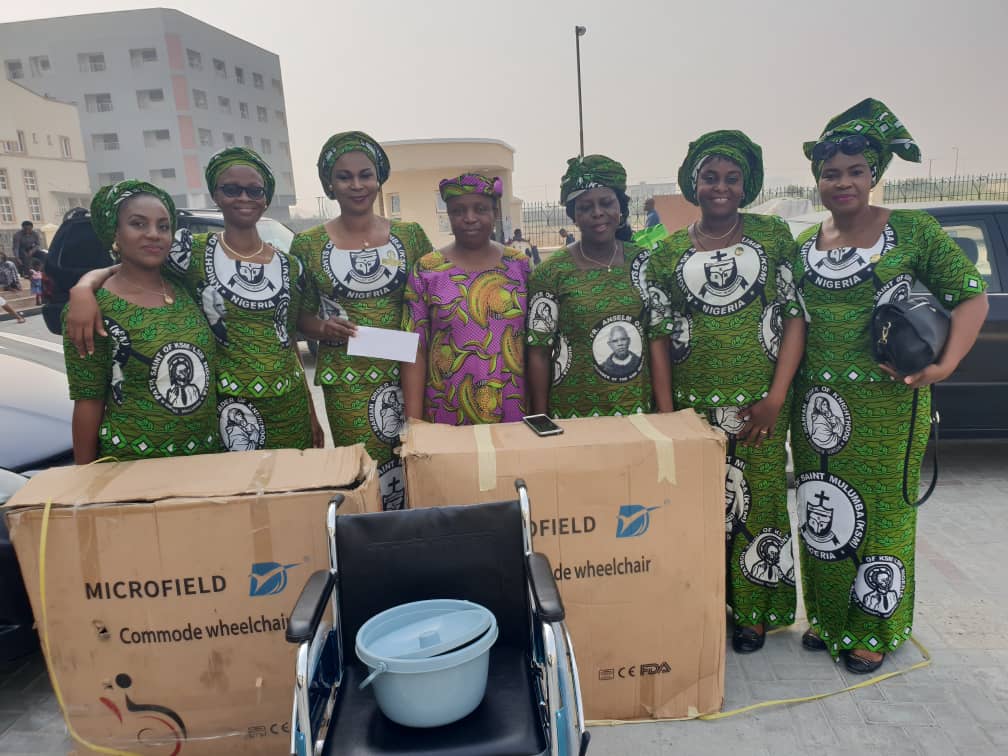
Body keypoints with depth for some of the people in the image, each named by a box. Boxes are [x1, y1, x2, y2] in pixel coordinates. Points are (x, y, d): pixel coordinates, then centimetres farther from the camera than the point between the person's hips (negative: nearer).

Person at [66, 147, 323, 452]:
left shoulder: (290, 266, 5)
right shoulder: (194, 251, -3)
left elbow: (291, 343, 10)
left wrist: (311, 412, 10)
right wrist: (83, 289, -28)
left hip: (288, 406, 3)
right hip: (224, 405, -2)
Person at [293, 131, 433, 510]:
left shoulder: (410, 235, 5)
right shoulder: (308, 244, 2)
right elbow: (298, 315, 8)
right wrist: (322, 328, -13)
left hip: (403, 373, 1)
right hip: (346, 380, -1)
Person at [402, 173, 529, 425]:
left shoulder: (520, 265, 2)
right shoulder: (426, 271, -3)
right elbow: (415, 349, -4)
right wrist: (413, 419, -7)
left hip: (515, 412, 2)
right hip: (447, 413, -1)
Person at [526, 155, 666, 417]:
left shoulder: (643, 261, 1)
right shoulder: (552, 272, -9)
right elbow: (539, 352, -7)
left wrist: (666, 405, 3)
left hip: (639, 407, 3)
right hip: (575, 412, -3)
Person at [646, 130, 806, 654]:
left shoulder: (772, 234, 3)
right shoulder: (669, 252, 6)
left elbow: (796, 316, -1)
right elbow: (659, 335, 5)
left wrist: (776, 396, -10)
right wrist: (664, 409, -3)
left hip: (758, 400, -1)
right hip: (693, 402, 1)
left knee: (757, 499, 6)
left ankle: (754, 611, 25)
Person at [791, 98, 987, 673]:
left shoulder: (914, 231, -2)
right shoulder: (804, 244, 8)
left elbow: (971, 296, -2)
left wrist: (946, 364, -16)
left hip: (887, 402, -3)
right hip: (817, 403, 4)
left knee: (881, 509, 6)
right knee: (823, 511, 11)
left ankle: (872, 631, 24)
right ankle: (828, 617, 31)